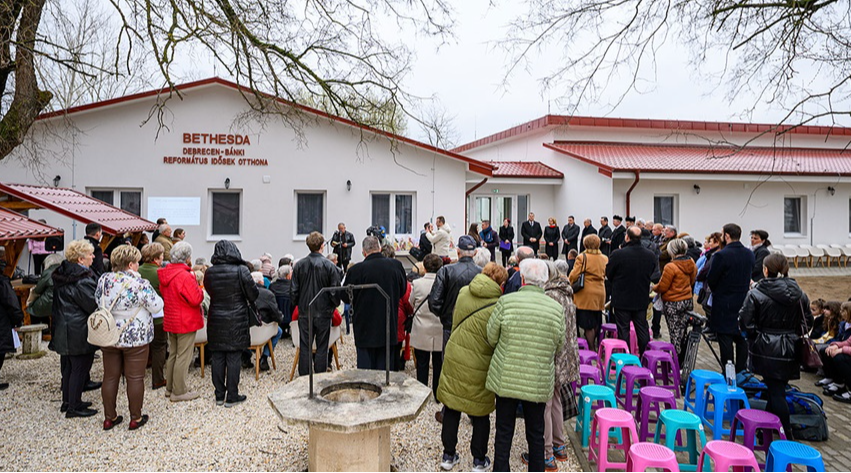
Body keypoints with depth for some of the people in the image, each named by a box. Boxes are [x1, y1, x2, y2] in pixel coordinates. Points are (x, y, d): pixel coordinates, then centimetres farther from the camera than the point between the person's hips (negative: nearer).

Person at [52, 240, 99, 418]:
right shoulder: (82, 280, -22)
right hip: (79, 333, -10)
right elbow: (94, 305, -20)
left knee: (68, 366, 20)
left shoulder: (62, 274, 7)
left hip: (63, 329, 10)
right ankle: (74, 407, 10)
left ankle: (67, 401, 31)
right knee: (80, 368, 1)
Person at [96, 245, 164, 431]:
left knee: (110, 377, 14)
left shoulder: (103, 280, -2)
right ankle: (136, 418, 15)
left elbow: (98, 301, 13)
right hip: (135, 338, -5)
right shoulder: (140, 284, -18)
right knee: (135, 378, 6)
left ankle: (109, 418, 23)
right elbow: (157, 306, -13)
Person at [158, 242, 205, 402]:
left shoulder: (165, 274, 6)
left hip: (170, 321, 9)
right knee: (183, 357, 0)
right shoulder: (185, 276, -22)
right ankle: (179, 392, 7)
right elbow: (196, 299, -23)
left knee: (173, 354, 19)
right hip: (186, 322, -9)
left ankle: (170, 388, 28)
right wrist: (198, 287, -5)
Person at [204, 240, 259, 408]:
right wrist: (246, 301, 12)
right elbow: (254, 295, -9)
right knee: (234, 358, 4)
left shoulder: (209, 273, -3)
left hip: (215, 321, 3)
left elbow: (210, 293, 10)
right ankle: (232, 396, 10)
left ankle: (219, 395, 20)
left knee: (217, 358, 11)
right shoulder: (241, 271, -14)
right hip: (236, 321, -3)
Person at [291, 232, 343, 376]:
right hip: (323, 312, -2)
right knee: (322, 348, 7)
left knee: (305, 348, 9)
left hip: (305, 312, 2)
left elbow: (294, 290, 1)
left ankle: (303, 377, 15)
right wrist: (334, 305, 9)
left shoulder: (299, 265, -3)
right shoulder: (329, 265, -11)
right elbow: (335, 290, -8)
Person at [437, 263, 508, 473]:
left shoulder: (464, 292, -1)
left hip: (454, 356, 4)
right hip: (479, 364, -4)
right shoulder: (498, 306, -16)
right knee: (481, 413, 14)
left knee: (451, 407, 16)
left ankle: (448, 455, 27)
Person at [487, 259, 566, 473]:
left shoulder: (506, 302, -13)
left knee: (503, 433, 13)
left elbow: (491, 338, -3)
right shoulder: (557, 308, -7)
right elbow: (559, 346, 2)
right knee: (536, 435, 17)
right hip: (539, 383, 1)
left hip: (506, 380, -1)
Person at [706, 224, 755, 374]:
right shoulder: (750, 254, 3)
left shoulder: (721, 255, -19)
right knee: (742, 339, 14)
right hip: (744, 302, 6)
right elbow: (751, 276, 13)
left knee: (725, 340, 0)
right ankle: (741, 372, 23)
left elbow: (711, 280, -12)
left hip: (724, 304, -6)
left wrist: (716, 291, 7)